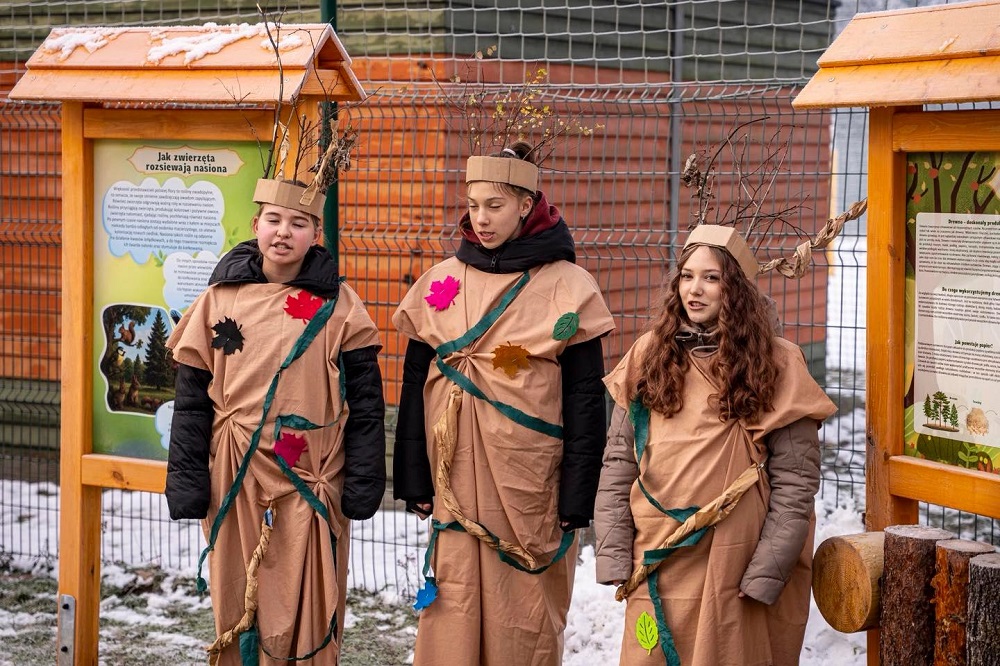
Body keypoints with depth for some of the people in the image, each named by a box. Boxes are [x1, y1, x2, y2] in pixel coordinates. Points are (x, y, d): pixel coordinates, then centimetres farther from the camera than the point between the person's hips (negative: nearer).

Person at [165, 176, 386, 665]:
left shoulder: (337, 305, 2)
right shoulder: (220, 297, 4)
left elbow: (365, 400, 1)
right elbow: (192, 399, 6)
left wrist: (364, 484, -4)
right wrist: (186, 482, 1)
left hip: (310, 482, -1)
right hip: (235, 480, 1)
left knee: (308, 608, 0)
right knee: (236, 605, 6)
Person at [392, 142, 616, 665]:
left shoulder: (566, 287, -2)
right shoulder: (440, 282, 8)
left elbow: (584, 402, -3)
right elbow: (415, 387, 10)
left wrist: (576, 499, -6)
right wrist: (413, 482, 6)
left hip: (530, 490, -3)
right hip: (455, 484, 3)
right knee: (452, 623, 2)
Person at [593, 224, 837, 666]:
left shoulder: (776, 365, -1)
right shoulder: (648, 356, 8)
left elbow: (794, 484, -3)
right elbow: (617, 466, 8)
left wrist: (765, 574, -9)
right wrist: (614, 557, 1)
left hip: (733, 568, -2)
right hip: (657, 567, 2)